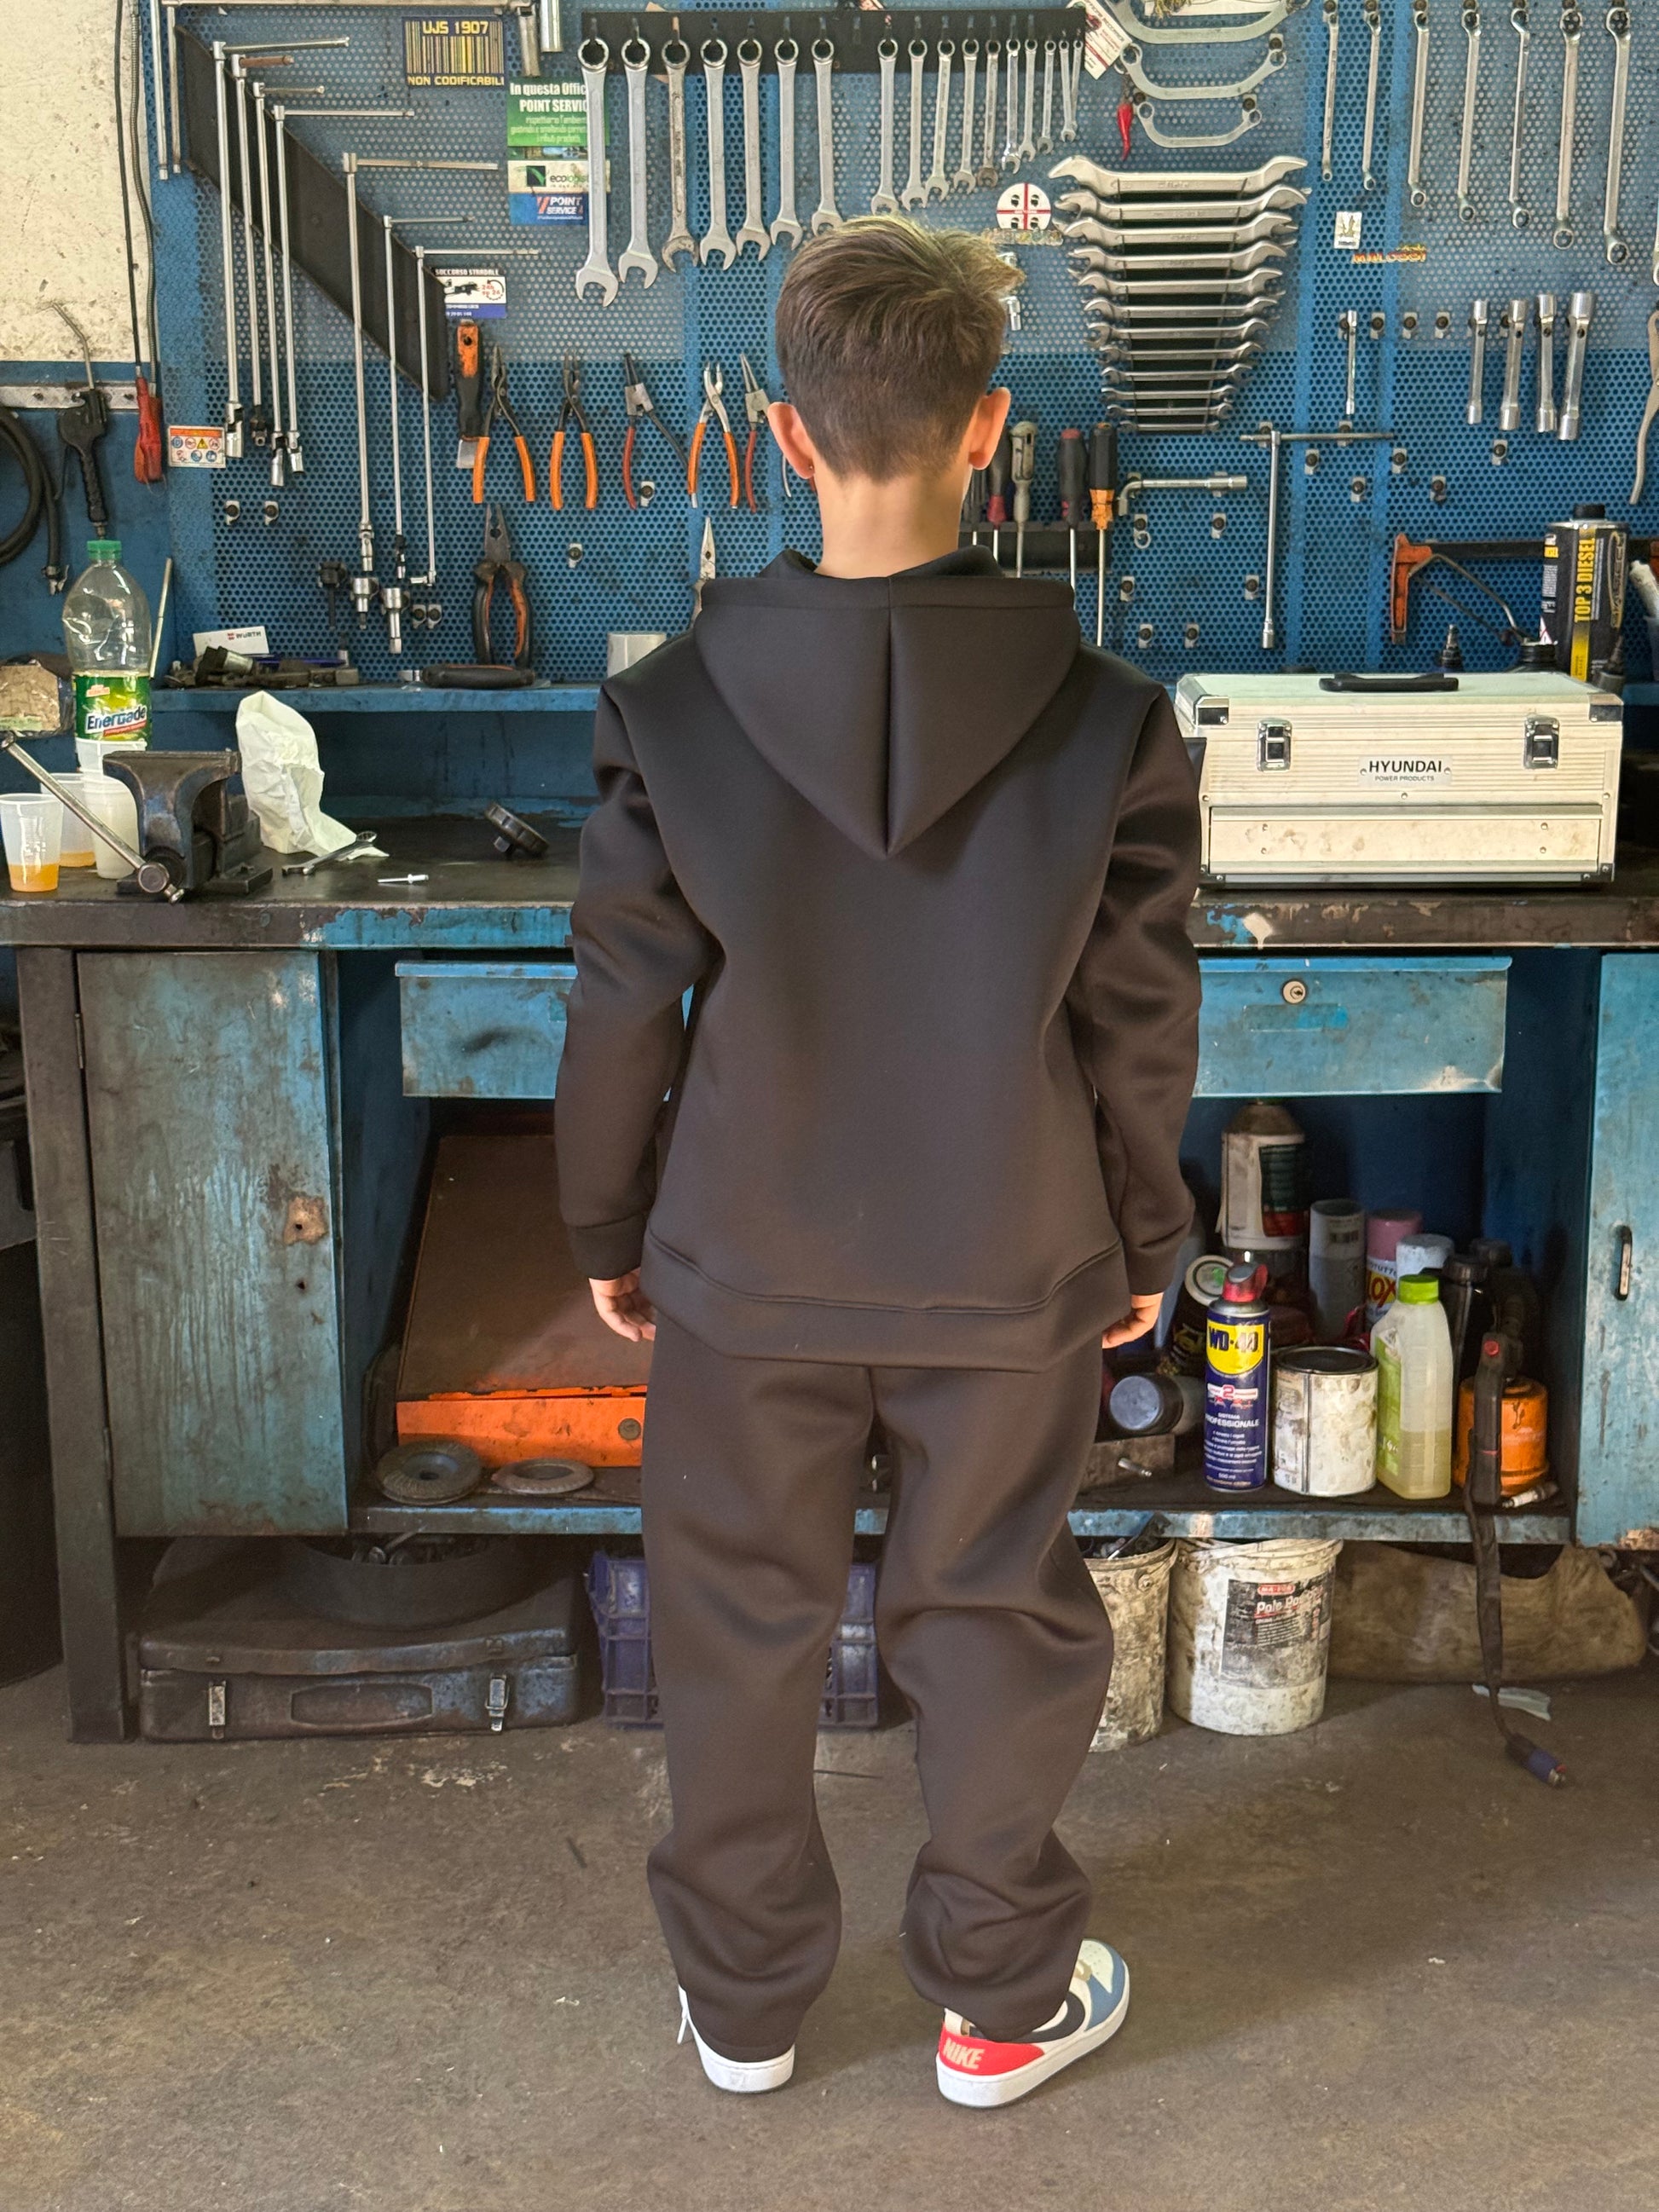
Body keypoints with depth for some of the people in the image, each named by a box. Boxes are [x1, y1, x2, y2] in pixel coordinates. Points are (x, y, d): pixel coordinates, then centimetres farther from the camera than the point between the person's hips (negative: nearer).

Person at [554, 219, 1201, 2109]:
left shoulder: (670, 711, -15)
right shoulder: (1107, 719, -15)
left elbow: (623, 1014, -7)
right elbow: (1137, 1026, -6)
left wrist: (606, 1229, 9)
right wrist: (1141, 1240, 9)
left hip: (748, 1268, 0)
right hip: (1011, 1278, 0)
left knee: (739, 1630, 19)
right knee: (996, 1626, 19)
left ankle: (743, 2002, 38)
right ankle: (1004, 2003, 37)